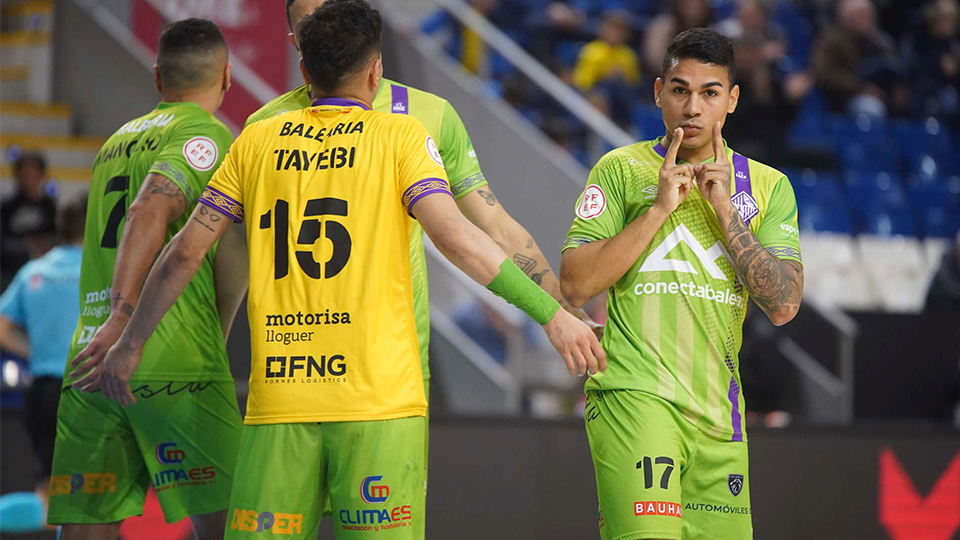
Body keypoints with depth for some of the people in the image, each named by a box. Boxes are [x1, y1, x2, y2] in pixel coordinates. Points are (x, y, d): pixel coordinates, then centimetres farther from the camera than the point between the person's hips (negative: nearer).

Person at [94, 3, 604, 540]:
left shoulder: (256, 142, 11)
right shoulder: (400, 135, 2)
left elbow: (185, 253, 11)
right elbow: (455, 237, -10)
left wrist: (130, 344, 22)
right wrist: (552, 313, -7)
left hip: (277, 399, 3)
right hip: (380, 397, -3)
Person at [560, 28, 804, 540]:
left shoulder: (767, 187, 12)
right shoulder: (621, 170, 5)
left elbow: (783, 305, 0)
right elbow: (575, 284, -4)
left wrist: (724, 209, -5)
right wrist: (659, 208, -8)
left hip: (718, 413, 4)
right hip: (634, 396, -4)